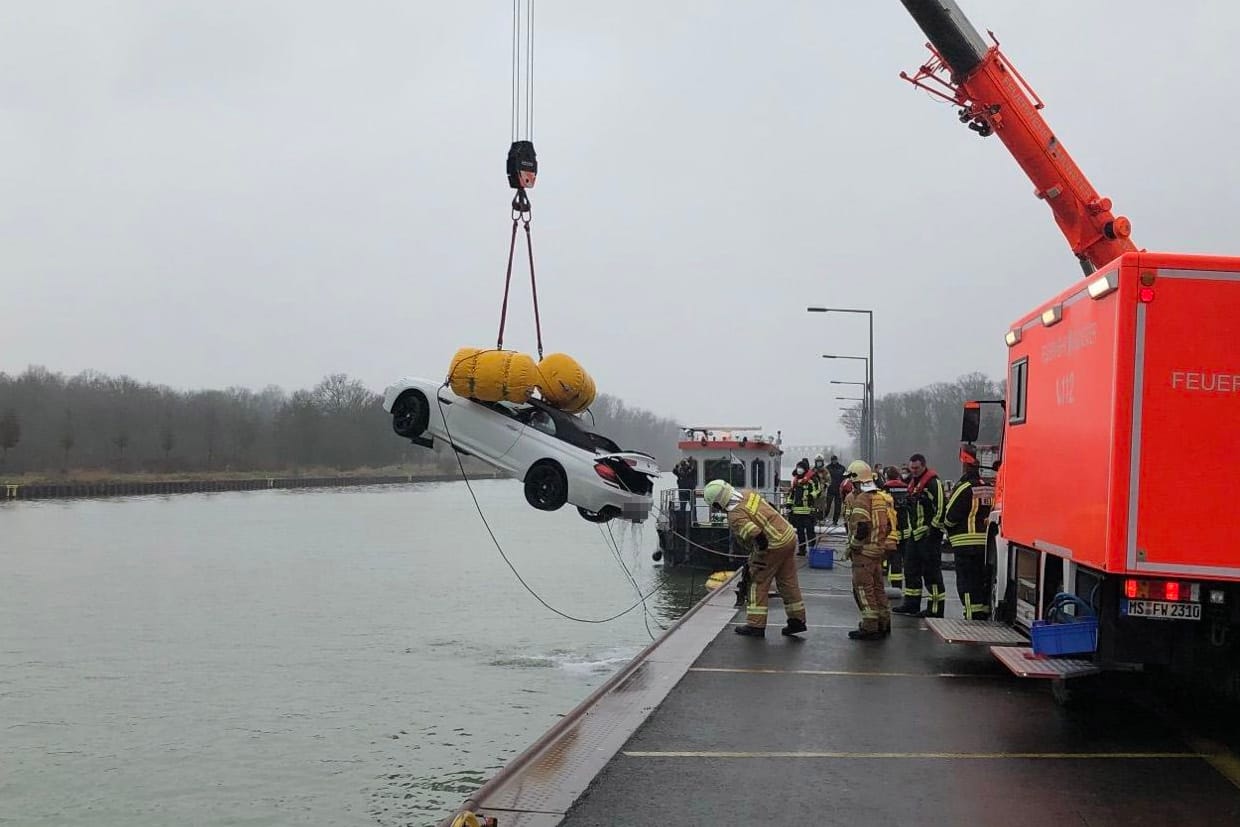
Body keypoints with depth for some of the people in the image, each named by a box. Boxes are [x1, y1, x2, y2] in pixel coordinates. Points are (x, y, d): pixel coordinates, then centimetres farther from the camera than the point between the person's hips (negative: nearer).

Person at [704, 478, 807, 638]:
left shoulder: (735, 517, -19)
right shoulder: (748, 494, 6)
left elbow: (756, 535, -31)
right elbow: (770, 508, 19)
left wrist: (760, 554, -15)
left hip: (773, 546, -8)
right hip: (789, 535, 9)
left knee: (758, 584, 4)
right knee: (788, 582, 16)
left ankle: (756, 625, 6)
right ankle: (797, 620, 22)